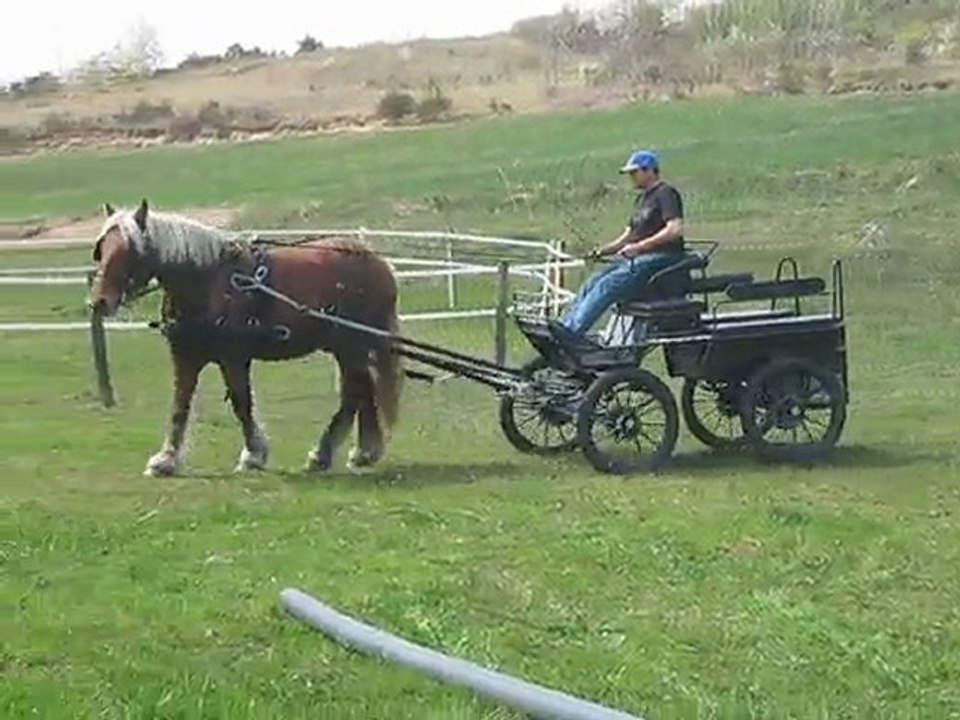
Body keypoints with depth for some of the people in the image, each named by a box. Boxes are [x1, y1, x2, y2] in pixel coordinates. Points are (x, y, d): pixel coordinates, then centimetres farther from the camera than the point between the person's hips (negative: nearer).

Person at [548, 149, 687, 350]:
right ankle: (564, 324, -19)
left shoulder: (666, 194, -6)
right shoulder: (642, 198, 24)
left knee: (609, 284, -27)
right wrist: (603, 250, 7)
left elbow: (675, 229, -20)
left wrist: (639, 246, -23)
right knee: (593, 282, -10)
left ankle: (573, 330, -36)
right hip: (638, 258, 9)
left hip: (662, 257, -9)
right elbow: (629, 234, 24)